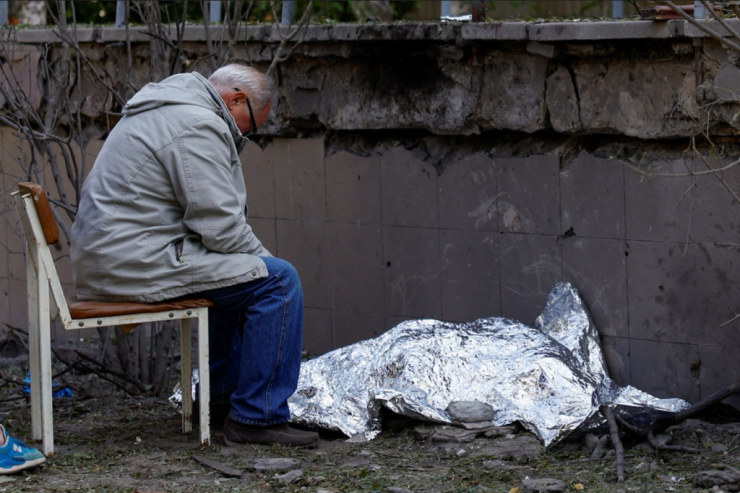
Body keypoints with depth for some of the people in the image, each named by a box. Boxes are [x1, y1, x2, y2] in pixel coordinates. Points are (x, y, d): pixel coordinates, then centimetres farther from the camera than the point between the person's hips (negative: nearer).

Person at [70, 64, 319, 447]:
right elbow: (220, 227, -17)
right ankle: (258, 418, -12)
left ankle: (220, 394, 36)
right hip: (139, 262, -11)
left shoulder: (165, 111, 22)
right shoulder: (198, 127, -13)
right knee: (277, 281, -12)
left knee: (238, 271, 30)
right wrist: (263, 258, -1)